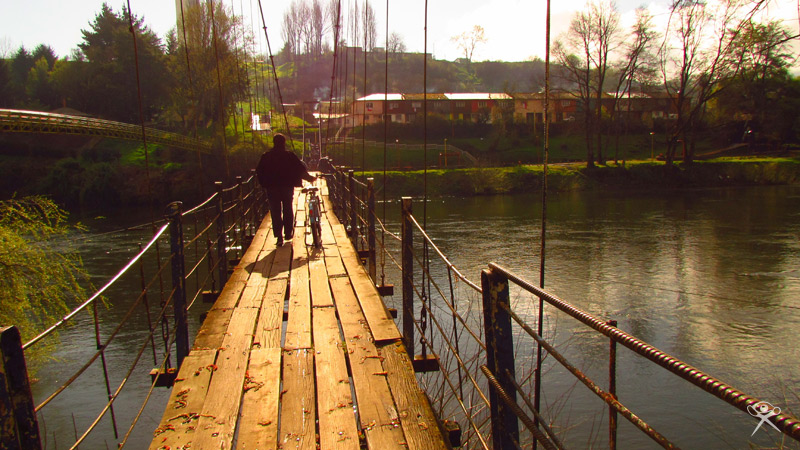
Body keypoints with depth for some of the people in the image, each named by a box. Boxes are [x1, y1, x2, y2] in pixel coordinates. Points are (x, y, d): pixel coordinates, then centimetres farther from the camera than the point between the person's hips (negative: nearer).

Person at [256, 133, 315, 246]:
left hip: (272, 188, 0)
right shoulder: (290, 156, -5)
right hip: (287, 187, 0)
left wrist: (265, 183, 15)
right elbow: (301, 168, -4)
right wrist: (309, 178, 9)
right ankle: (288, 233, 21)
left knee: (275, 212, 3)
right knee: (288, 210, 15)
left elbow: (259, 171, 3)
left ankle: (279, 236, -6)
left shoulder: (266, 157, -1)